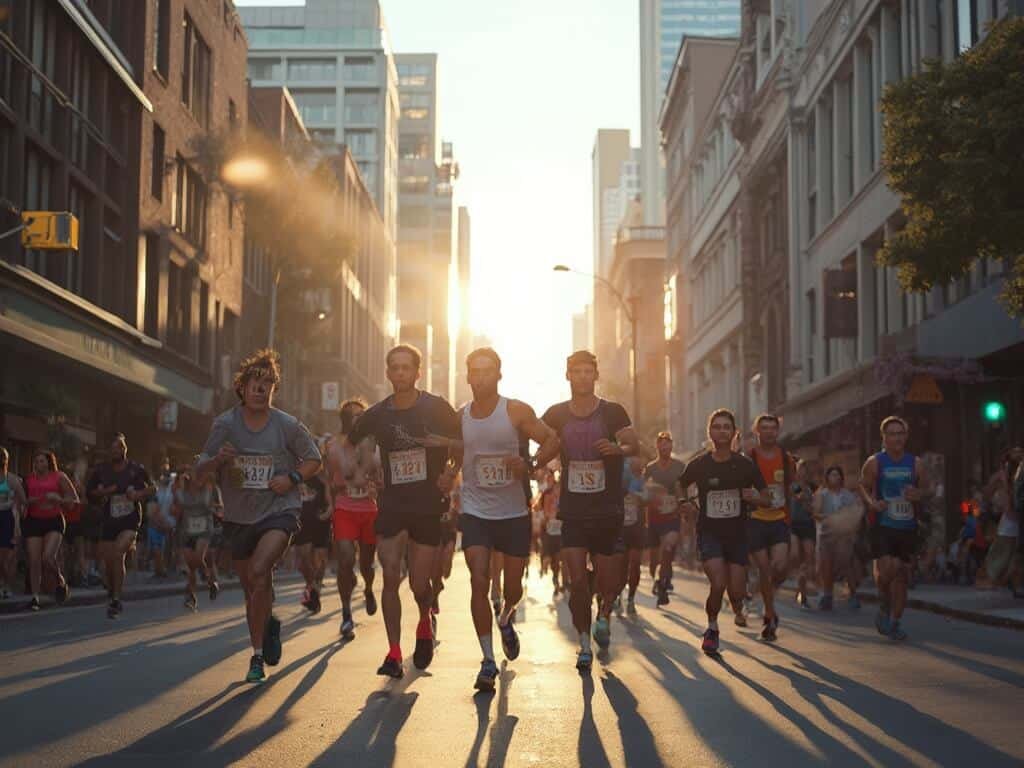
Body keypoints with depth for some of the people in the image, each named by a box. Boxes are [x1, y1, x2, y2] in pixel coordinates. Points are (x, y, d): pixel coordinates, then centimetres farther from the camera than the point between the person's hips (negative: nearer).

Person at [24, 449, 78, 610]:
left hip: (53, 521, -3)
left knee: (48, 557, -18)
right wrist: (29, 501, -2)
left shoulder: (59, 477, 3)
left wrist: (58, 499, -14)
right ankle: (35, 597, 3)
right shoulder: (29, 479, 11)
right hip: (33, 522, 3)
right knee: (34, 561, -4)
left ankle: (61, 582, 10)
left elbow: (74, 499, 4)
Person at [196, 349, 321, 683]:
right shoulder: (225, 424, -2)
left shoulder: (288, 426, -4)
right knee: (252, 590, 13)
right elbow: (200, 470, 2)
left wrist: (292, 478, -9)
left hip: (279, 511, -3)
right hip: (238, 517, 3)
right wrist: (218, 460, -19)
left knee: (259, 572, -26)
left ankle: (257, 655, -14)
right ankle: (268, 625, 44)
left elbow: (314, 460, 9)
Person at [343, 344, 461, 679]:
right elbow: (349, 444, 20)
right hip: (391, 504, 2)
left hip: (429, 505, -2)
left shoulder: (436, 408, -5)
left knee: (419, 582, 1)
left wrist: (451, 475, -7)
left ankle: (424, 625, 34)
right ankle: (394, 653, -2)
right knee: (390, 576, -8)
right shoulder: (378, 414, 3)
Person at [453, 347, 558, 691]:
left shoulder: (516, 411, -6)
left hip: (514, 511, -1)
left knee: (513, 585, 8)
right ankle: (488, 660, -6)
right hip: (475, 511, 1)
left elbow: (552, 440, -5)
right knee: (478, 581, -12)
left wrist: (530, 463, -22)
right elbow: (453, 459, 15)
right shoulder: (459, 417, 3)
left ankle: (505, 620, 45)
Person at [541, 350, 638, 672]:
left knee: (606, 578, 5)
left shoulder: (612, 412, -1)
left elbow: (635, 446, -7)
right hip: (572, 509, 1)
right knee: (577, 580, -6)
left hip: (607, 509, -1)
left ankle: (604, 615, 37)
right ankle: (584, 643, 7)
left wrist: (618, 448, -29)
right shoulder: (556, 415, 4)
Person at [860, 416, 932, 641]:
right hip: (882, 527, -3)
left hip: (908, 527, 3)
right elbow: (863, 487, 5)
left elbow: (928, 489, 11)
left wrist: (919, 494, -13)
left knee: (902, 575, 6)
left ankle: (895, 622, 20)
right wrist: (872, 502, -16)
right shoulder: (874, 463, -2)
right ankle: (884, 606, 10)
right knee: (886, 570, -20)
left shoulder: (916, 463, 5)